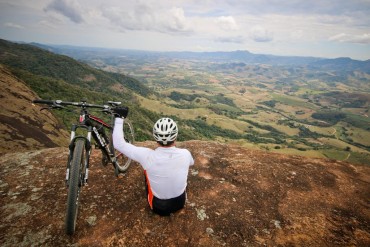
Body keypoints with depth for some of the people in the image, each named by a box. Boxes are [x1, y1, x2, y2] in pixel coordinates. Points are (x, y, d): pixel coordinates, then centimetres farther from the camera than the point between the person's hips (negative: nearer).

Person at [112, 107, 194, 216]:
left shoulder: (147, 156, -30)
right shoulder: (185, 154, -24)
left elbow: (119, 144, -18)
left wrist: (119, 118, -11)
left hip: (157, 206, -1)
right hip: (180, 203, 1)